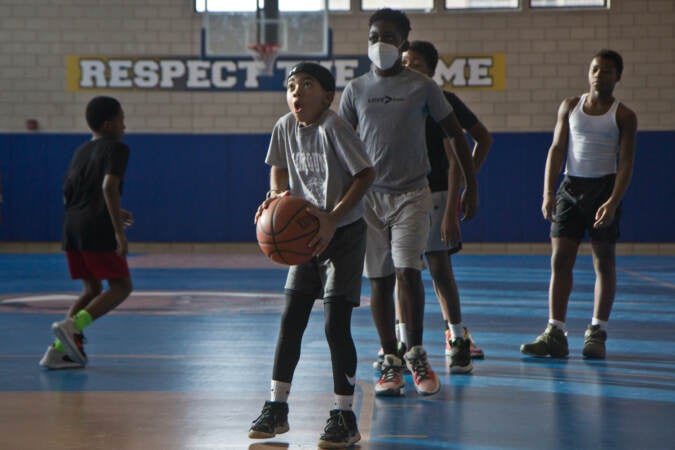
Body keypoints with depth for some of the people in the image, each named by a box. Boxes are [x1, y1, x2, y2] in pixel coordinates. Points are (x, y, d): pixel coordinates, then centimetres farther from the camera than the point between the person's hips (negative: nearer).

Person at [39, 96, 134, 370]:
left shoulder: (81, 151, 21)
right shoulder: (116, 148, -2)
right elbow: (109, 187, -18)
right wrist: (119, 232, -19)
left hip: (72, 227, 7)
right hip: (98, 229, -7)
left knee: (92, 290, 17)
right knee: (121, 286, 4)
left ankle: (58, 350, 5)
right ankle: (73, 325, -17)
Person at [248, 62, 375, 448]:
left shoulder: (334, 127, -19)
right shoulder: (285, 127, 0)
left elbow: (367, 174, -17)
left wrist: (334, 218, -23)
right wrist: (276, 195, -5)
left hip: (345, 234, -6)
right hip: (306, 235, 6)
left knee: (337, 325, -8)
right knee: (291, 320, 5)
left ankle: (345, 416, 1)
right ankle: (277, 407, 14)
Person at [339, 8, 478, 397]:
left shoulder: (423, 86, 0)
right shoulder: (356, 90, 6)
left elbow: (456, 135, 7)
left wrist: (472, 187, 5)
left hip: (412, 193, -2)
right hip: (369, 194, 2)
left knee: (407, 272, -14)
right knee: (380, 280, 3)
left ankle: (417, 355, 2)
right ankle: (391, 362, 11)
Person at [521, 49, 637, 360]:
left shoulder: (623, 116, 0)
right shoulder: (570, 107, 8)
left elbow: (626, 161, -6)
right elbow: (557, 148, 6)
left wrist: (613, 201, -19)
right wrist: (548, 192, -5)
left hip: (604, 187, -3)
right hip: (571, 186, 3)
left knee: (604, 261, 2)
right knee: (560, 259, -2)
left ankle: (597, 333, 9)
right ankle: (555, 333, -1)